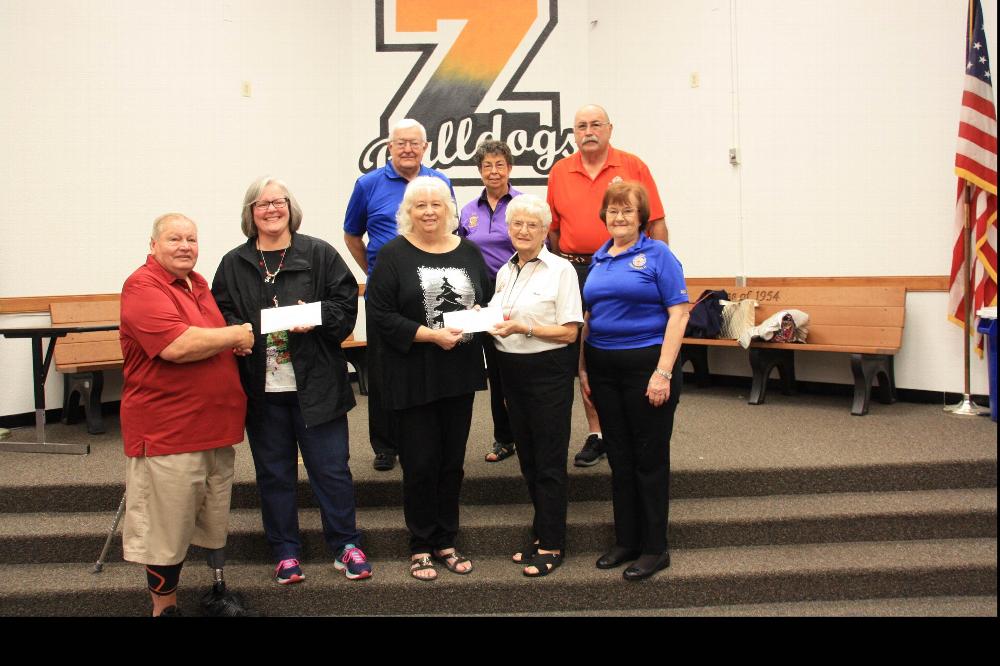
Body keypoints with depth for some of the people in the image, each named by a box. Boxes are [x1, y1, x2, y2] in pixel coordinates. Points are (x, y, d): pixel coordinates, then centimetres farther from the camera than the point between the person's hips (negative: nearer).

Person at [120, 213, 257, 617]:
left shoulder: (198, 283, 14)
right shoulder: (143, 287, -13)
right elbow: (177, 346, -26)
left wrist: (237, 341, 9)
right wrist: (236, 334, -13)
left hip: (216, 424, 9)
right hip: (168, 429, -8)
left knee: (217, 519, 19)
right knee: (168, 528, 3)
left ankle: (218, 593, 35)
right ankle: (164, 607, 20)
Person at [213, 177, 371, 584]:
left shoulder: (320, 254, 0)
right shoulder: (233, 265, 6)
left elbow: (346, 305, -2)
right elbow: (220, 319, 6)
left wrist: (317, 317, -20)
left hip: (315, 384, -2)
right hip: (261, 388, 2)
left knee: (331, 468, 5)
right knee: (274, 472, 13)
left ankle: (345, 544, 22)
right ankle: (285, 551, 27)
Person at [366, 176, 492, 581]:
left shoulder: (469, 252, 8)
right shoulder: (394, 255, -5)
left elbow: (490, 299, 14)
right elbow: (380, 314, -12)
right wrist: (431, 334, -19)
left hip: (461, 373, 4)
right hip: (413, 377, -4)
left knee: (452, 460, 12)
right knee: (421, 463, 2)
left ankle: (445, 542, 27)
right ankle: (421, 546, 19)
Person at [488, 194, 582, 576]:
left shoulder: (561, 270, -8)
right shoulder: (505, 272, 11)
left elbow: (569, 332, -12)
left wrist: (524, 328, -22)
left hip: (548, 371, -6)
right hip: (512, 370, 7)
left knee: (549, 460, -1)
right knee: (527, 457, 13)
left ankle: (551, 545, 9)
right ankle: (542, 533, 25)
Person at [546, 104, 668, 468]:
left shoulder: (633, 166, 0)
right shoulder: (560, 172, 7)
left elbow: (656, 223, -1)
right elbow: (553, 228, 12)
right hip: (577, 272, 3)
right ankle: (596, 434, 18)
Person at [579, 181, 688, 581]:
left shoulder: (657, 255, -5)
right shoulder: (598, 260, 11)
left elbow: (678, 313, -11)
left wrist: (663, 372, -18)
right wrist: (583, 368, 10)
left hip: (647, 364, -5)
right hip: (603, 368, 5)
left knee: (650, 457, 3)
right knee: (619, 457, 12)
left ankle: (655, 549, 15)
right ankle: (626, 541, 24)